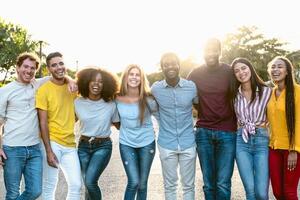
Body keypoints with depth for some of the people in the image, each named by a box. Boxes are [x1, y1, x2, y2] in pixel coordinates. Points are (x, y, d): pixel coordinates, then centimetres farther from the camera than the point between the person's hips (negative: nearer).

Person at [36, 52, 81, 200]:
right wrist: (48, 151, -16)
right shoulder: (44, 90, -8)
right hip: (52, 142, -4)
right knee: (49, 186, 3)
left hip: (70, 144, 5)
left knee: (76, 185, 5)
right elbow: (43, 123, -11)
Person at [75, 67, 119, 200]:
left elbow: (119, 125, 4)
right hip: (83, 146, 3)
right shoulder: (78, 102, -3)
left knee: (90, 182, -19)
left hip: (103, 147, -2)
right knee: (88, 184, 7)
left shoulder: (111, 104, -7)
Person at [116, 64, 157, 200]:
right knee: (133, 182, -9)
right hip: (126, 144, 0)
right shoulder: (118, 99, -9)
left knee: (142, 183, 10)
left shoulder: (148, 99, -13)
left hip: (147, 143, 0)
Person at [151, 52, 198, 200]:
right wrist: (164, 123, 7)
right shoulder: (155, 88, -6)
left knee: (188, 185, 12)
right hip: (166, 145, 0)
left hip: (188, 143, 0)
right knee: (169, 185, 12)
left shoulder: (192, 87, -7)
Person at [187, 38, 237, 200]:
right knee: (209, 183, 7)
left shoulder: (230, 72, 0)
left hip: (227, 132, -1)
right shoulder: (195, 74, 4)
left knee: (223, 184, -4)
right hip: (203, 132, 2)